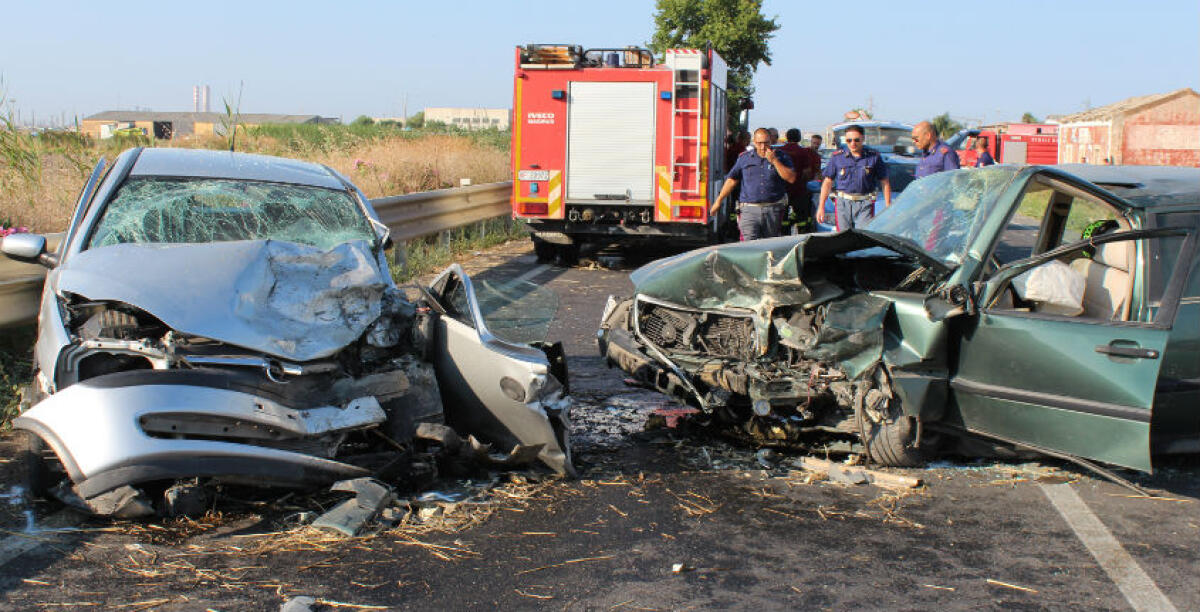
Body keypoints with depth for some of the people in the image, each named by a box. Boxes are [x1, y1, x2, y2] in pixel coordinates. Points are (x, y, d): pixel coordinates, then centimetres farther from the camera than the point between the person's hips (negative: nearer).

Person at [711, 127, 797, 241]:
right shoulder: (744, 158, 9)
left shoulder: (781, 157, 6)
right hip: (749, 209, 0)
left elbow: (791, 178, -7)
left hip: (773, 211, 1)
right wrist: (718, 201, 13)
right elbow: (732, 180, 14)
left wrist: (774, 161, -12)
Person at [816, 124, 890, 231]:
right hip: (843, 203, 2)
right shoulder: (837, 157, 5)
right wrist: (821, 207, 6)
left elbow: (885, 183, 8)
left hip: (865, 203, -2)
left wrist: (888, 207, 4)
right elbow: (827, 182, 10)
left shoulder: (873, 157, 2)